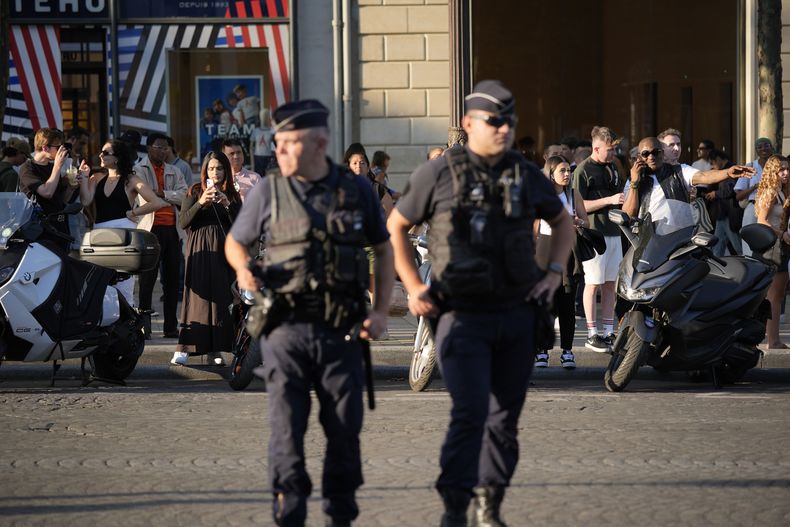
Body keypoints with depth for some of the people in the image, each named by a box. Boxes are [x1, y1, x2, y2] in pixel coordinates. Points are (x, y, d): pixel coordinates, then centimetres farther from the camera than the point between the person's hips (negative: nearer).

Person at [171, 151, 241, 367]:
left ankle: (215, 350, 2)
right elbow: (184, 222, -2)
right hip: (199, 251, -2)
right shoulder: (195, 192, 6)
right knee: (197, 297, -9)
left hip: (223, 251, 2)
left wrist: (227, 204, -12)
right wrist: (201, 203, -15)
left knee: (221, 298, -2)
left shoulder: (232, 195, 9)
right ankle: (183, 349, -11)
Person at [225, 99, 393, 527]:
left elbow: (383, 249, 15)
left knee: (344, 427, 5)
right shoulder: (268, 191, 3)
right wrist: (243, 268, -9)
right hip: (287, 328, -1)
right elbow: (235, 241, 15)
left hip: (342, 331, 1)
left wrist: (381, 311, 6)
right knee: (286, 425, -8)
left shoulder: (356, 190, 5)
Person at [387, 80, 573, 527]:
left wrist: (554, 271, 11)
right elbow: (396, 227, 8)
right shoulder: (439, 174, -3)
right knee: (470, 414, -14)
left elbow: (562, 221, 25)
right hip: (463, 315, -4)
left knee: (505, 416, 9)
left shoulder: (527, 175, 8)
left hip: (518, 314, 4)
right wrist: (414, 287, -1)